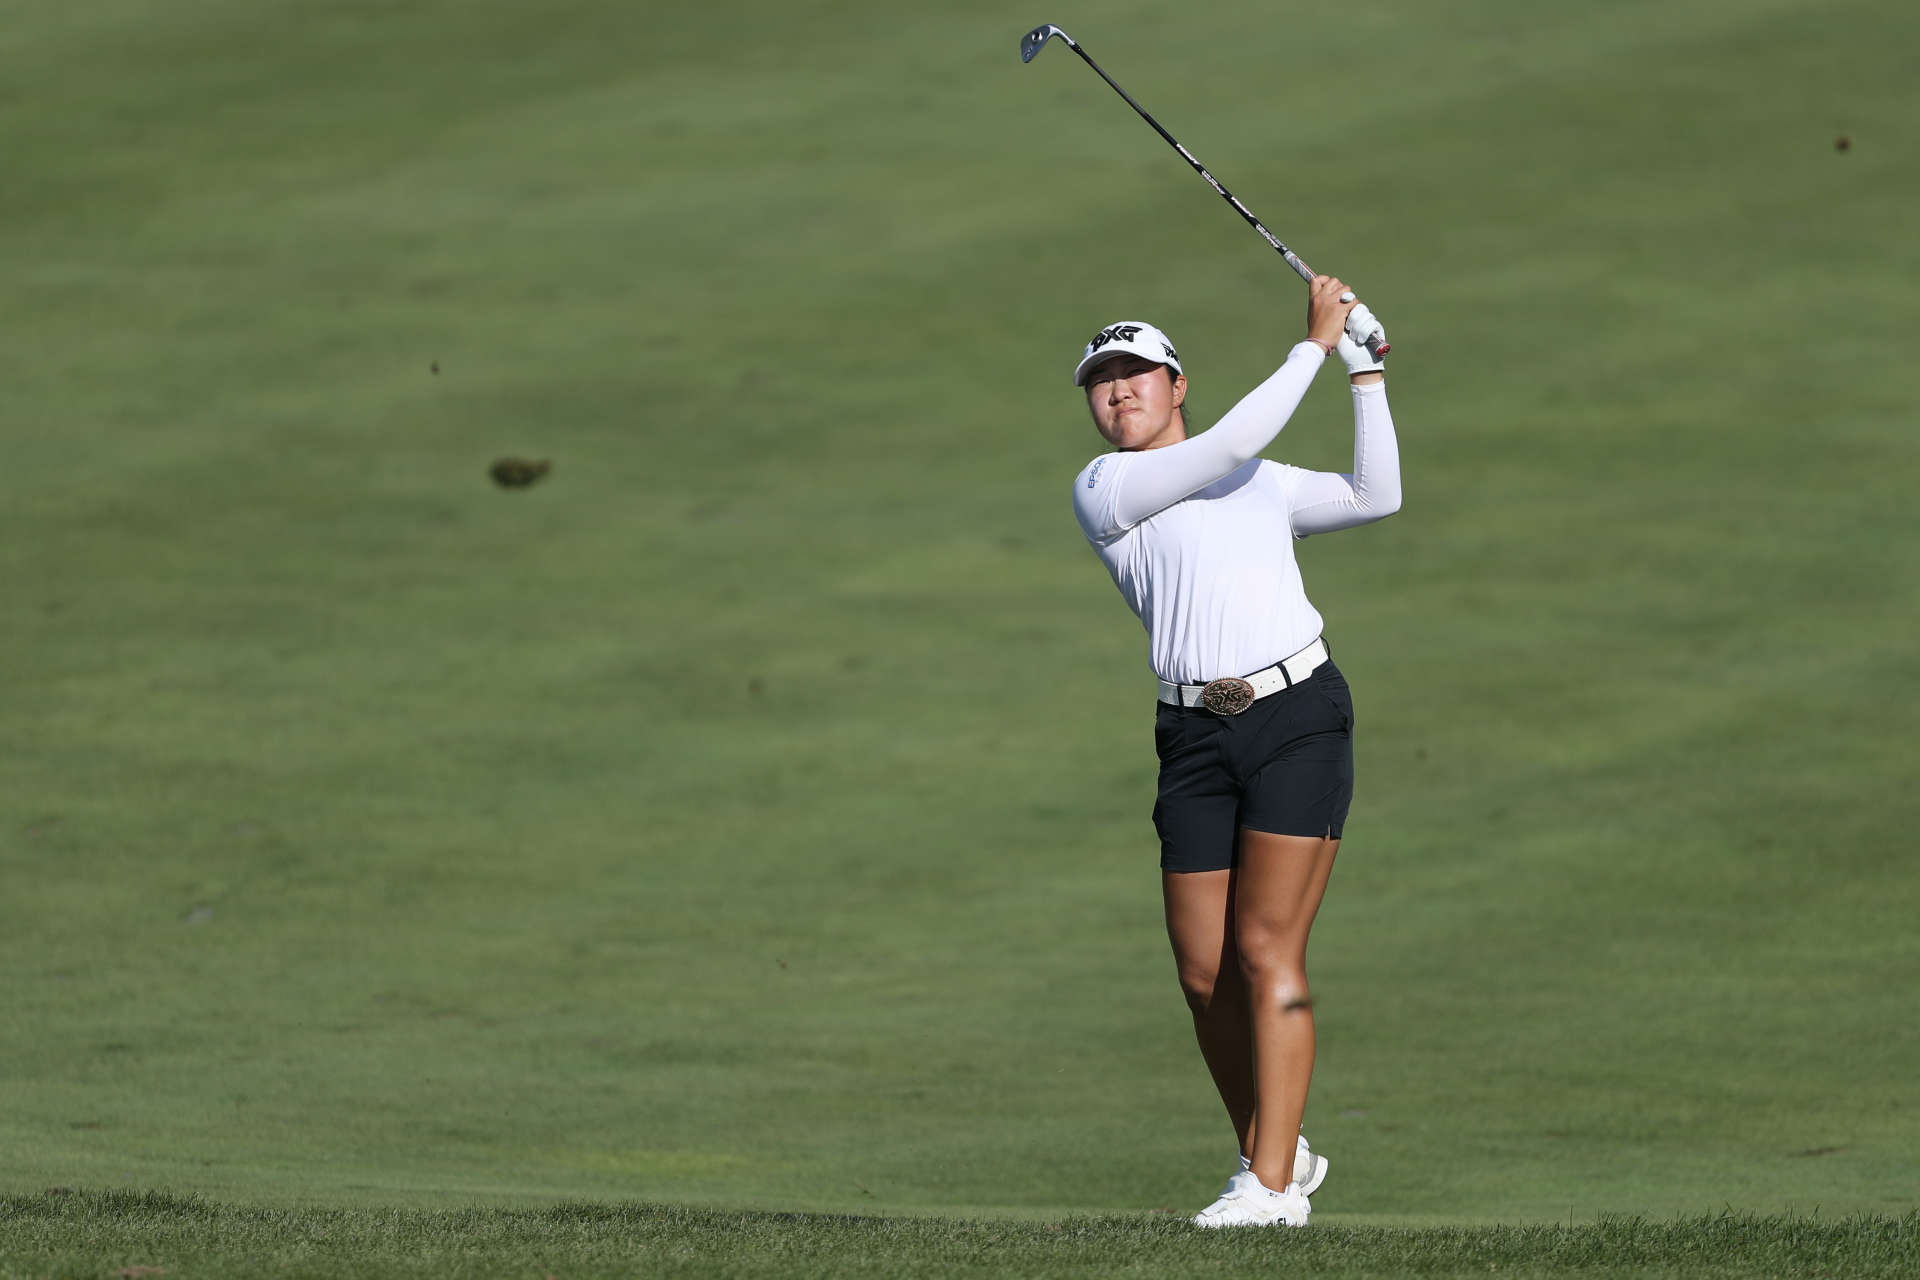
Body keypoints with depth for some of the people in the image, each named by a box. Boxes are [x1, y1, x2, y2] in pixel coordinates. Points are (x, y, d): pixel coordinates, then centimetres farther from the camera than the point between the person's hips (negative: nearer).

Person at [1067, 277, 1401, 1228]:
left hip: (1298, 714, 0)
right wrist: (1314, 346, -1)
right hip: (1197, 738, 0)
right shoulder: (1103, 490, 3)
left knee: (1266, 952, -10)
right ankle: (1274, 1152, 23)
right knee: (1205, 974, 1)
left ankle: (1273, 1185, -11)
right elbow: (1230, 444, -7)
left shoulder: (1266, 486, 17)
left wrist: (1368, 373, 9)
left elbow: (1375, 498, 11)